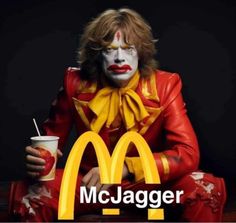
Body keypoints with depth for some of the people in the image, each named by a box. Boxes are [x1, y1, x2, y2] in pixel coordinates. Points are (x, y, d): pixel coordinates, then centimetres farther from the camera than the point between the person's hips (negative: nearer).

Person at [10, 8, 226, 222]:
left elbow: (188, 153, -22)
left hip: (150, 182, 0)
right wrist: (38, 159, -25)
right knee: (29, 195, -26)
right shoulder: (76, 83, -11)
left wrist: (125, 167, -36)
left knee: (208, 189, -28)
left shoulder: (164, 85, -14)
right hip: (90, 181, 1)